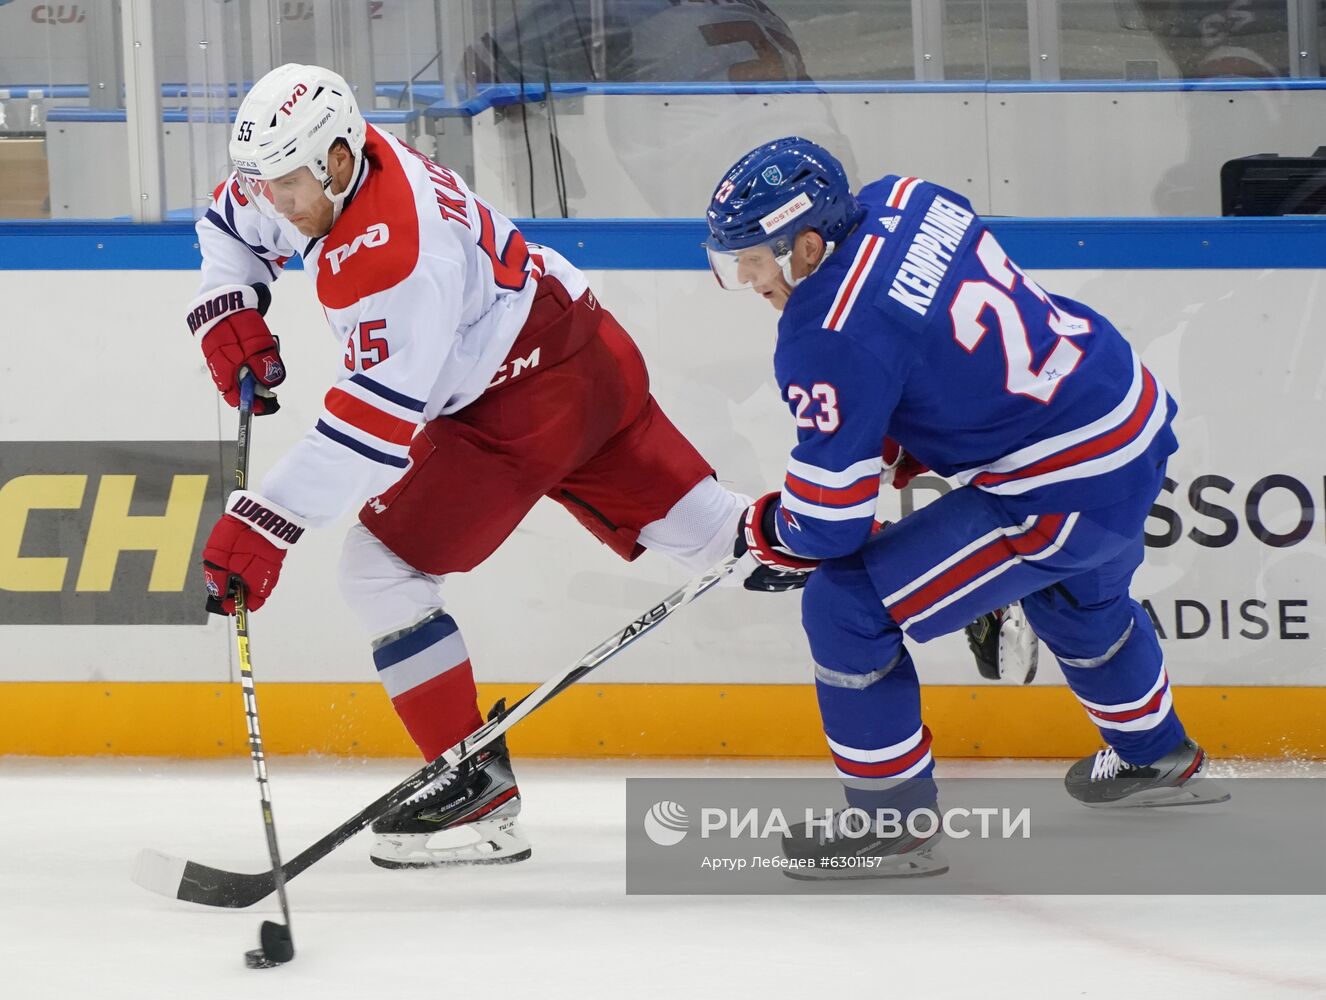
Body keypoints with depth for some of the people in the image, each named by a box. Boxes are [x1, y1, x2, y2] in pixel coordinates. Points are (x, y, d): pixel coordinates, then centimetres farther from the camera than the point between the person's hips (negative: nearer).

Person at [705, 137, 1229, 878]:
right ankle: (1158, 759, 64)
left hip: (1072, 495, -10)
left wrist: (765, 530, 2)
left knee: (846, 607, -7)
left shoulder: (832, 338, -25)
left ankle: (892, 824, 4)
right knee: (1077, 598, 40)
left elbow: (830, 520, -20)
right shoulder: (902, 201, -2)